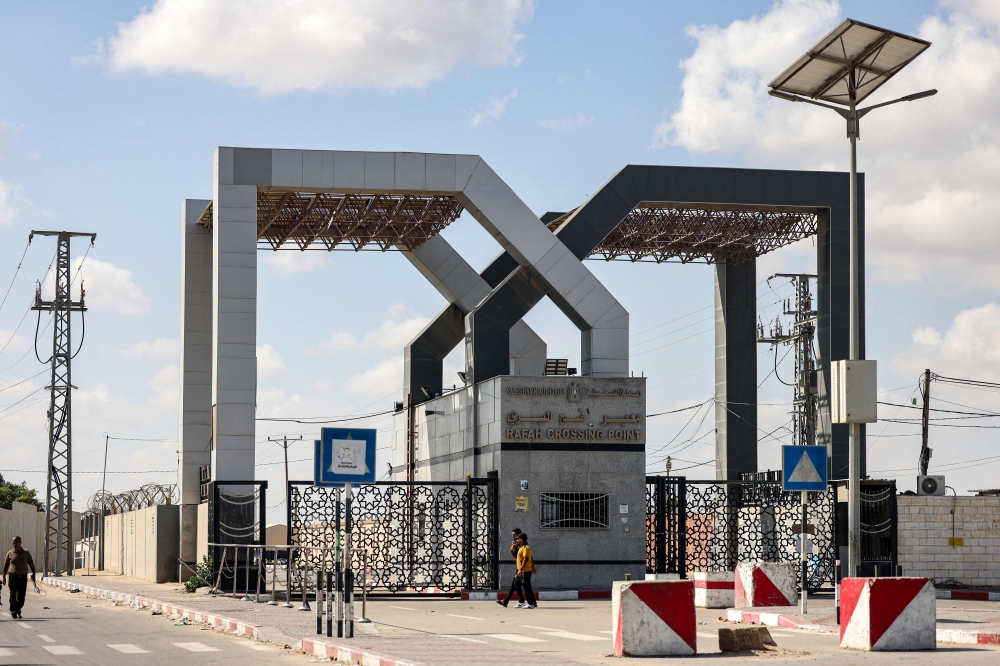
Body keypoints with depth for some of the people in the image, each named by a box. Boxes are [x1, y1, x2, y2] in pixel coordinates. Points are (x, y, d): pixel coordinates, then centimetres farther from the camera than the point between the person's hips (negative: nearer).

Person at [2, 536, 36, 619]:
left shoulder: (26, 553, 5)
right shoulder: (10, 553, 3)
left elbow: (31, 564, 9)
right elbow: (6, 565, 9)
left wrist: (33, 574, 0)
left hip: (23, 577, 1)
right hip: (13, 577, -1)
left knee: (21, 596, 4)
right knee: (13, 595, -9)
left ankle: (18, 610, 20)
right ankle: (13, 611, -8)